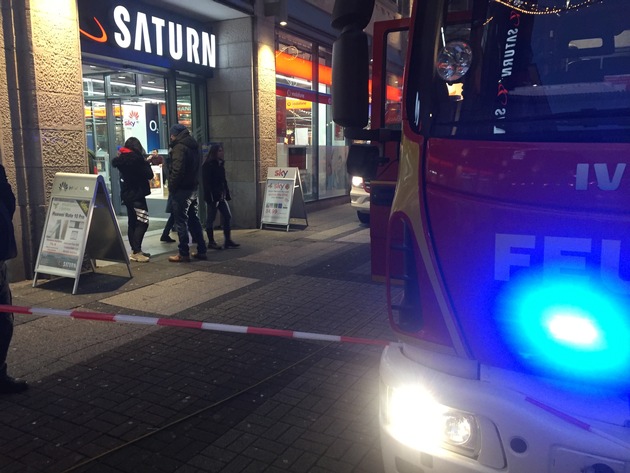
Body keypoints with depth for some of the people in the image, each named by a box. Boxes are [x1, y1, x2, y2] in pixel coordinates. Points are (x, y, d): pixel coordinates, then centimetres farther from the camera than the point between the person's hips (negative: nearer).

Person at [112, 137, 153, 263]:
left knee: (132, 222, 13)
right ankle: (137, 252, -15)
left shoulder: (121, 158, 8)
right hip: (137, 194, -9)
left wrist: (145, 161, 15)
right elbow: (149, 175, -13)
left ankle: (134, 250, 17)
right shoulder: (136, 158, -15)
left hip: (127, 194, 9)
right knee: (142, 222, -9)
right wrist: (147, 163, 4)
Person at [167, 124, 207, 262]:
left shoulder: (179, 147, -13)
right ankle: (201, 250, 17)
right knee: (194, 221, 14)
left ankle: (184, 253, 0)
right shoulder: (193, 146, 15)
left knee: (181, 222, -3)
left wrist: (171, 187, -13)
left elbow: (177, 170, -21)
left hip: (181, 190, -9)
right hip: (193, 188, 9)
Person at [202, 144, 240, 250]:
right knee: (211, 218, 1)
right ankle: (211, 242, 10)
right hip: (212, 197, -8)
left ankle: (228, 240, 10)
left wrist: (227, 194, 11)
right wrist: (211, 197, -20)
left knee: (227, 216, 5)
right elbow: (207, 183, -16)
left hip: (221, 196, 8)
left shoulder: (220, 165, 13)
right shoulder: (207, 165, -10)